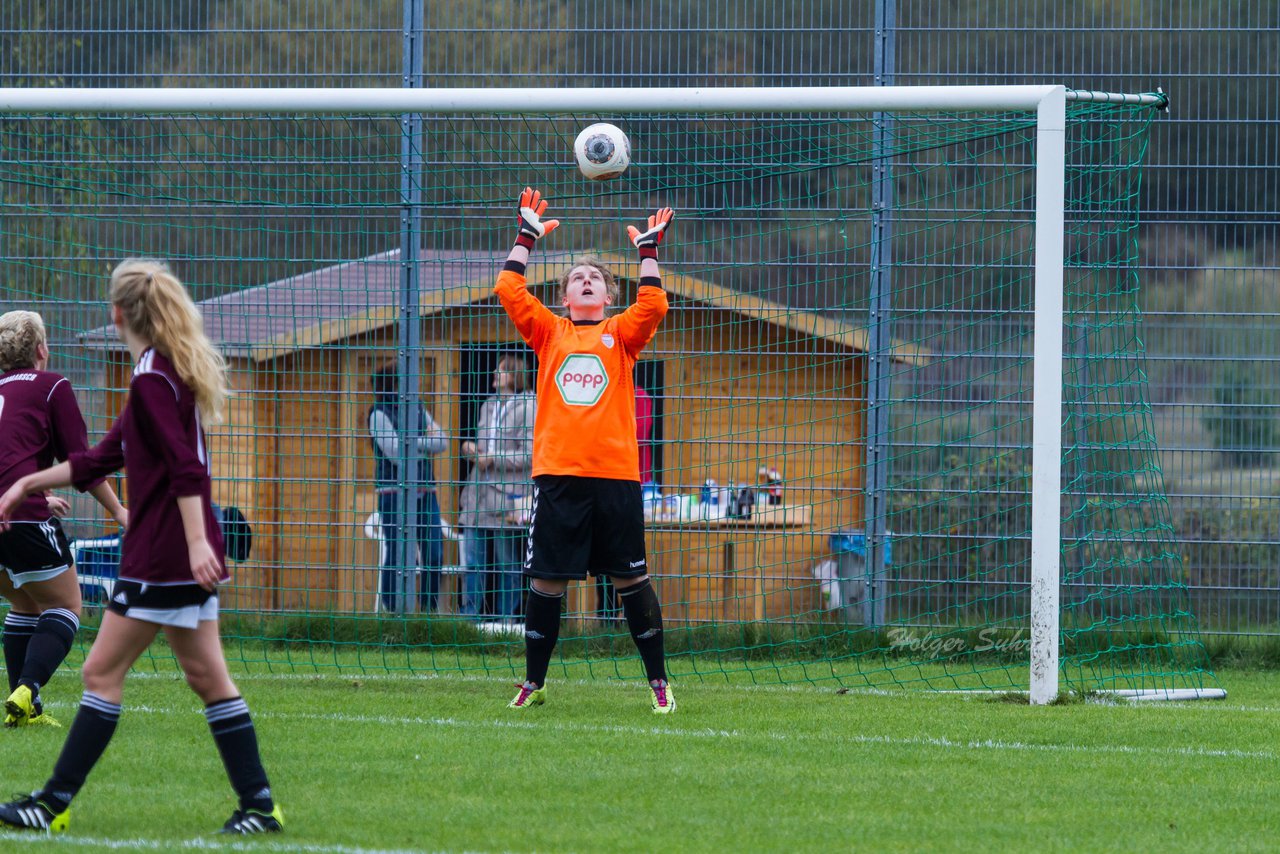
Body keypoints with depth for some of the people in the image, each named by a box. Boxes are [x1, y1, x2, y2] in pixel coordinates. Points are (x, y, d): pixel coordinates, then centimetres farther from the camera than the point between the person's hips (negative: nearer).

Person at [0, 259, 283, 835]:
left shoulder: (152, 381, -13)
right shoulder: (168, 373, 18)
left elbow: (185, 467, -23)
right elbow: (105, 458, 25)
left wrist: (197, 541, -30)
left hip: (162, 555, -10)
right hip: (187, 555, 10)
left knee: (102, 672, -4)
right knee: (206, 676, 9)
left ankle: (55, 803, -2)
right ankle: (259, 804, 6)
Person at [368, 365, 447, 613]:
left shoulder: (418, 409, 14)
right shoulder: (380, 413, -2)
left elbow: (442, 442, 6)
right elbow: (395, 454, -11)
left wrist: (413, 443, -8)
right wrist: (425, 445, -1)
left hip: (425, 490, 5)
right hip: (395, 491, -5)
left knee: (434, 554, 1)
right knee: (397, 555, -7)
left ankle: (429, 610, 9)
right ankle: (393, 612, -2)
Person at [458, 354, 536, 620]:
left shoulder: (528, 408, -6)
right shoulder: (488, 406, 17)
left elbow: (529, 456, -11)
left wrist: (492, 459, -12)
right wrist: (470, 449, 5)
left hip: (507, 496, -7)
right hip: (478, 495, 7)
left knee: (507, 564, 2)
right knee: (473, 562, 3)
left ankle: (505, 617, 7)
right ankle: (469, 615, 7)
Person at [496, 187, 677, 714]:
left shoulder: (620, 334, 10)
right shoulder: (549, 333, 12)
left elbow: (652, 306, -8)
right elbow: (509, 290, 4)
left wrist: (648, 251, -4)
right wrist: (526, 237, 6)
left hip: (615, 476, -1)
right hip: (557, 474, 1)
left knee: (631, 580, 1)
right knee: (545, 581, 2)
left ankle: (658, 682, 8)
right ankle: (534, 684, 12)